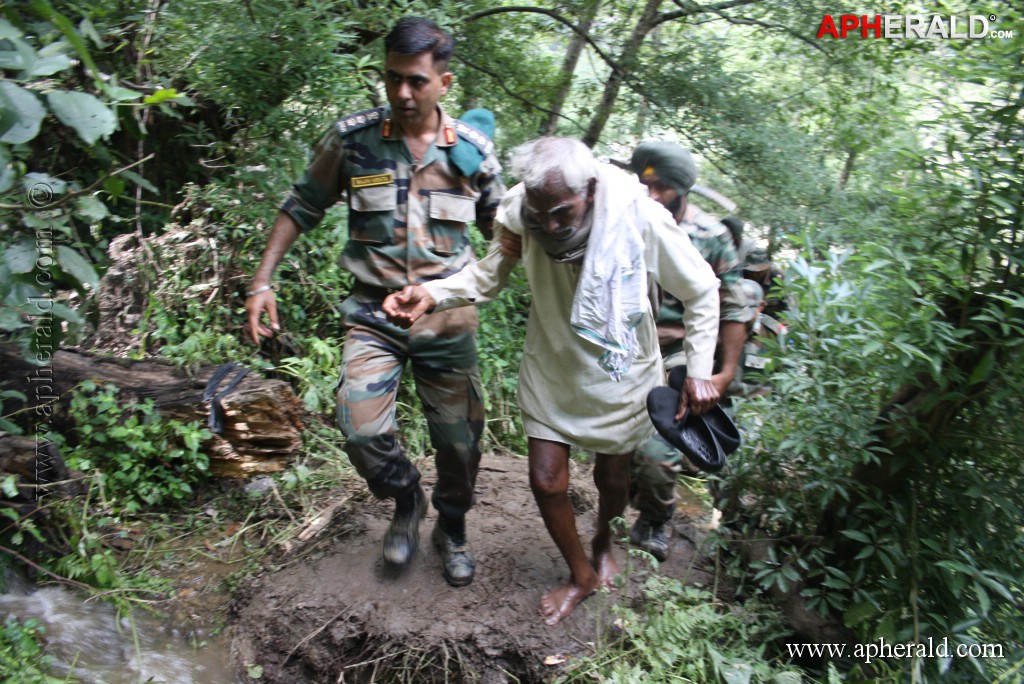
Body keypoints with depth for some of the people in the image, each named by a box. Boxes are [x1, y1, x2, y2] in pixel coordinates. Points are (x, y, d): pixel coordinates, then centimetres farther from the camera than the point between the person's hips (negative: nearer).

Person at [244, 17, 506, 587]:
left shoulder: (473, 149, -2)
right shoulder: (352, 138, -4)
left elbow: (503, 228, 10)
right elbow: (304, 205, 5)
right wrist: (263, 281, 1)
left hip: (448, 313, 1)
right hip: (373, 311, 0)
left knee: (459, 439, 7)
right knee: (361, 430, -13)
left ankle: (453, 529, 36)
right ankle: (407, 500, 21)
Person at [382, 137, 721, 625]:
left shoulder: (641, 218, -27)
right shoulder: (520, 214, -22)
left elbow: (701, 292, -14)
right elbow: (488, 276, -11)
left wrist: (699, 371, -17)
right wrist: (431, 294, -32)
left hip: (619, 370, -1)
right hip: (551, 369, 2)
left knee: (612, 475, 17)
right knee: (546, 481, 4)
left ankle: (603, 541, 54)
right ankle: (581, 574, 33)